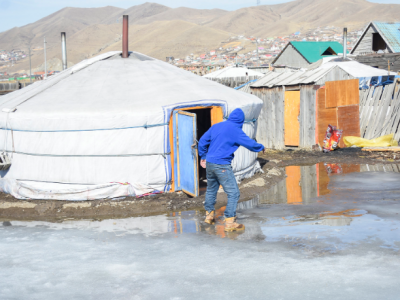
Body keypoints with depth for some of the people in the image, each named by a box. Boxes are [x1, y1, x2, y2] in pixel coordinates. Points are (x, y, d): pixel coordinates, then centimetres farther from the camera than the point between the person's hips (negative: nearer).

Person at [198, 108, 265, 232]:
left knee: (211, 189, 24)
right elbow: (250, 143, -5)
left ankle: (209, 215, 37)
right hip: (222, 166, -7)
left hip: (209, 163, 8)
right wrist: (261, 147, 14)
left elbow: (202, 141, 16)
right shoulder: (236, 130, -8)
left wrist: (203, 156, 27)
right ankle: (229, 222, -7)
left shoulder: (216, 126, 11)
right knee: (233, 193, -3)